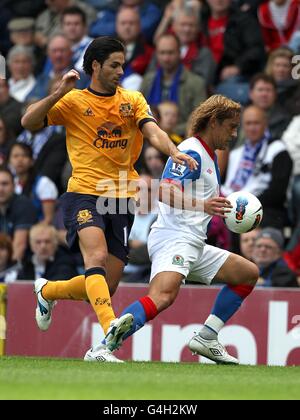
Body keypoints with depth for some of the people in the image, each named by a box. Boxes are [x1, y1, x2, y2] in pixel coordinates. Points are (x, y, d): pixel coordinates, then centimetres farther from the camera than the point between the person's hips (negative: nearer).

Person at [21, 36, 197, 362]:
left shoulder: (133, 100, 10)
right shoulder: (73, 101, 2)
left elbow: (153, 132, -6)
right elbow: (29, 122, -6)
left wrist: (174, 152, -27)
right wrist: (59, 92, -18)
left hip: (121, 200, 4)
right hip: (84, 193, -4)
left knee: (107, 287, 5)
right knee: (97, 255, -31)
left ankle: (47, 291, 33)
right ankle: (109, 325, -45)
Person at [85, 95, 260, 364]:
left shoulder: (209, 156, 23)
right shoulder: (191, 152, -9)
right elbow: (165, 191, -24)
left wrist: (228, 208, 23)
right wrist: (202, 205, -37)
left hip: (194, 245, 11)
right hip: (174, 238, -11)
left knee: (249, 273, 16)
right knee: (164, 294, -33)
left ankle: (207, 338, 12)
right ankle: (101, 349, -40)